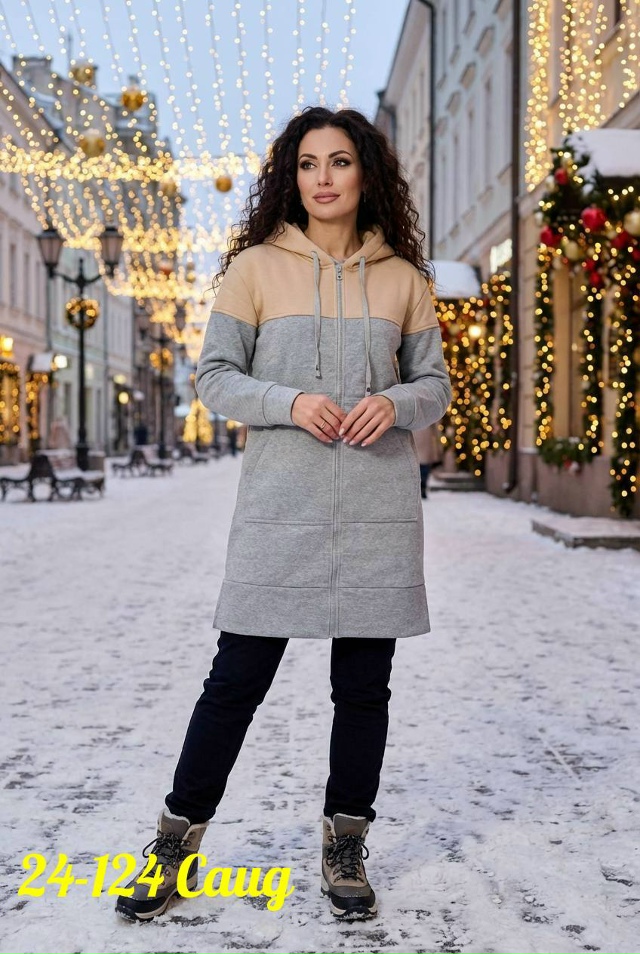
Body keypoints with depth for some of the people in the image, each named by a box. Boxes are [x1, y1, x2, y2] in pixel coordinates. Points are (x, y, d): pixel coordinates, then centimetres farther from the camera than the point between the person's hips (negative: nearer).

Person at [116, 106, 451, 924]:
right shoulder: (255, 266, 3)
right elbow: (213, 375, 2)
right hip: (280, 503, -2)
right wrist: (290, 403, -15)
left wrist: (396, 404, -10)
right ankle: (178, 841, 17)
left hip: (379, 509, 2)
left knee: (363, 684, 8)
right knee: (238, 675, 1)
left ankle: (344, 849, 23)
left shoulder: (402, 277, 9)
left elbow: (435, 384, 13)